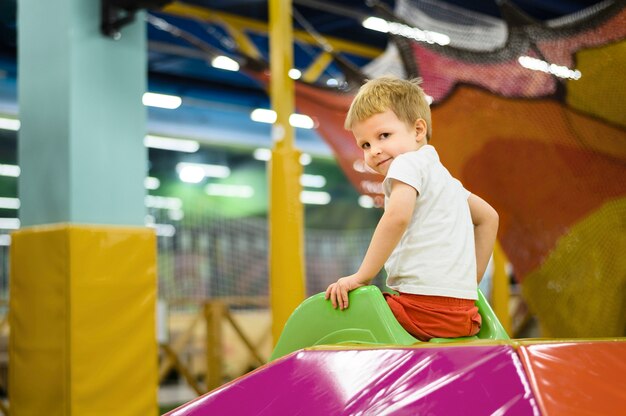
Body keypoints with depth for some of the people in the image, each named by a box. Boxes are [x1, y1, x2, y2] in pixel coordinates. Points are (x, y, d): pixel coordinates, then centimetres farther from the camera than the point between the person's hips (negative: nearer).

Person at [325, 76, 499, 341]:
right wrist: (472, 279, 28)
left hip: (425, 306, -10)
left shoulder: (408, 162, -5)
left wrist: (362, 276, -18)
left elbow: (398, 217, -23)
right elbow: (488, 217, 31)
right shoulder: (441, 173, 24)